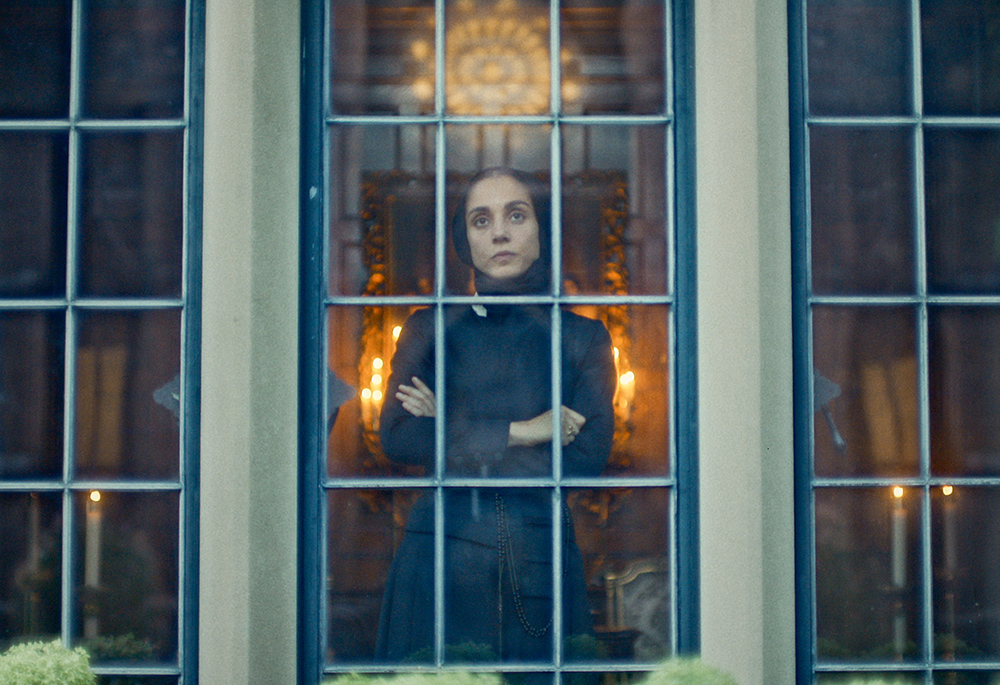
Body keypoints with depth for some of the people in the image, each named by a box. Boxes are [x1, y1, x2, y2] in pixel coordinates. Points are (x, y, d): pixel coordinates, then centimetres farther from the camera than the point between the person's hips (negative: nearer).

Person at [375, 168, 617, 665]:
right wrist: (519, 432, -9)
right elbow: (397, 438, -4)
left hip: (541, 561, 0)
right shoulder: (430, 329, 10)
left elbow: (588, 456, -4)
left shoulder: (582, 337, 9)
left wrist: (453, 432, -5)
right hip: (443, 554, 0)